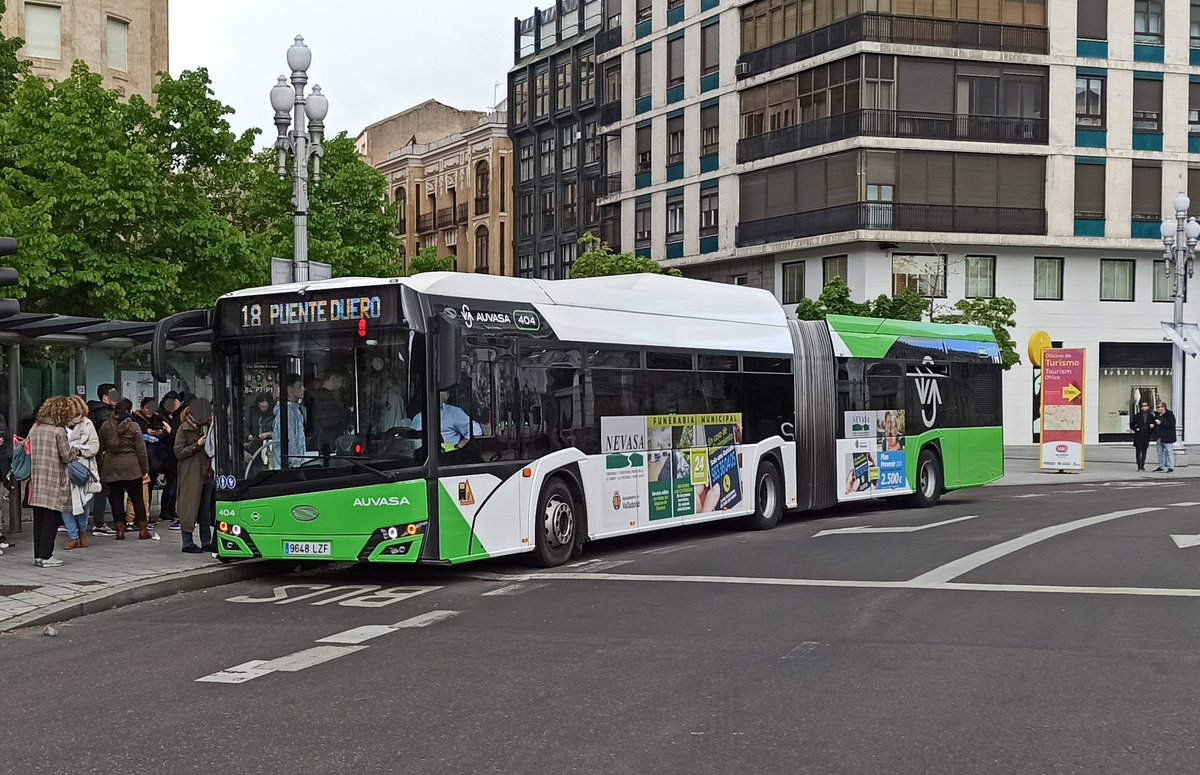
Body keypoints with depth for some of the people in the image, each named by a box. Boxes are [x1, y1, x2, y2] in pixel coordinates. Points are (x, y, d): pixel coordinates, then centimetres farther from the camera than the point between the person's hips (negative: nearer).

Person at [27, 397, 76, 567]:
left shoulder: (34, 428, 7)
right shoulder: (59, 431, -11)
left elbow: (30, 451, 11)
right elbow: (66, 456, -10)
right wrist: (73, 452, 9)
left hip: (36, 480, 6)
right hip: (54, 481, -6)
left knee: (38, 519, 10)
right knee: (51, 519, -1)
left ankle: (38, 555, 13)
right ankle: (46, 556, -2)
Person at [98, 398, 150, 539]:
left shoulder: (105, 427, 2)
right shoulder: (134, 427, -8)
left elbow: (101, 449, 8)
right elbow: (141, 450, -7)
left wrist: (101, 467, 17)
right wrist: (145, 468, 2)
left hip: (111, 468, 2)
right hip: (131, 467, -2)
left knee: (116, 499, 6)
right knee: (137, 498, 6)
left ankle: (120, 530, 5)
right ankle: (143, 530, 7)